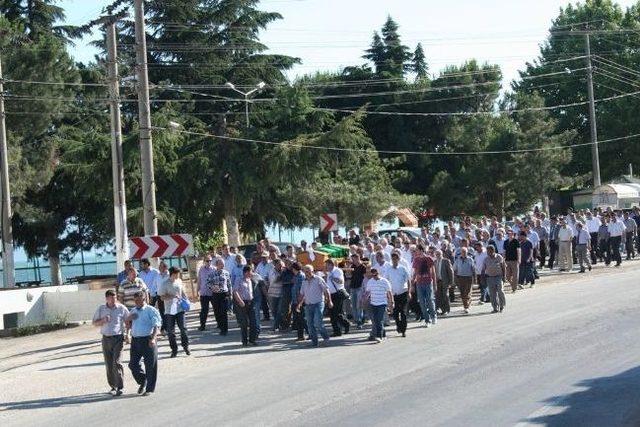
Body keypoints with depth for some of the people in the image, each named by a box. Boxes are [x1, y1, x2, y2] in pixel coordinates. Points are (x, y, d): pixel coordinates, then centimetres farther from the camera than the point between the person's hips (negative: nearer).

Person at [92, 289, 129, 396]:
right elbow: (95, 323, 10)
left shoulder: (121, 308, -1)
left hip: (118, 338, -3)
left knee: (116, 363, -12)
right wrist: (103, 320, -10)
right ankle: (113, 386, 18)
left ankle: (120, 387, -9)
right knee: (108, 364, 6)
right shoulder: (101, 309, 6)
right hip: (106, 338, 3)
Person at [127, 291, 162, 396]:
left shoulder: (151, 311, -5)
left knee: (150, 366, 2)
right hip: (135, 340, 6)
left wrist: (153, 338, -25)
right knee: (133, 364, 4)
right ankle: (142, 382, 28)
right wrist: (129, 319, -1)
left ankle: (149, 389, 14)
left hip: (148, 341, -6)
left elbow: (156, 326, -11)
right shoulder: (132, 311, 15)